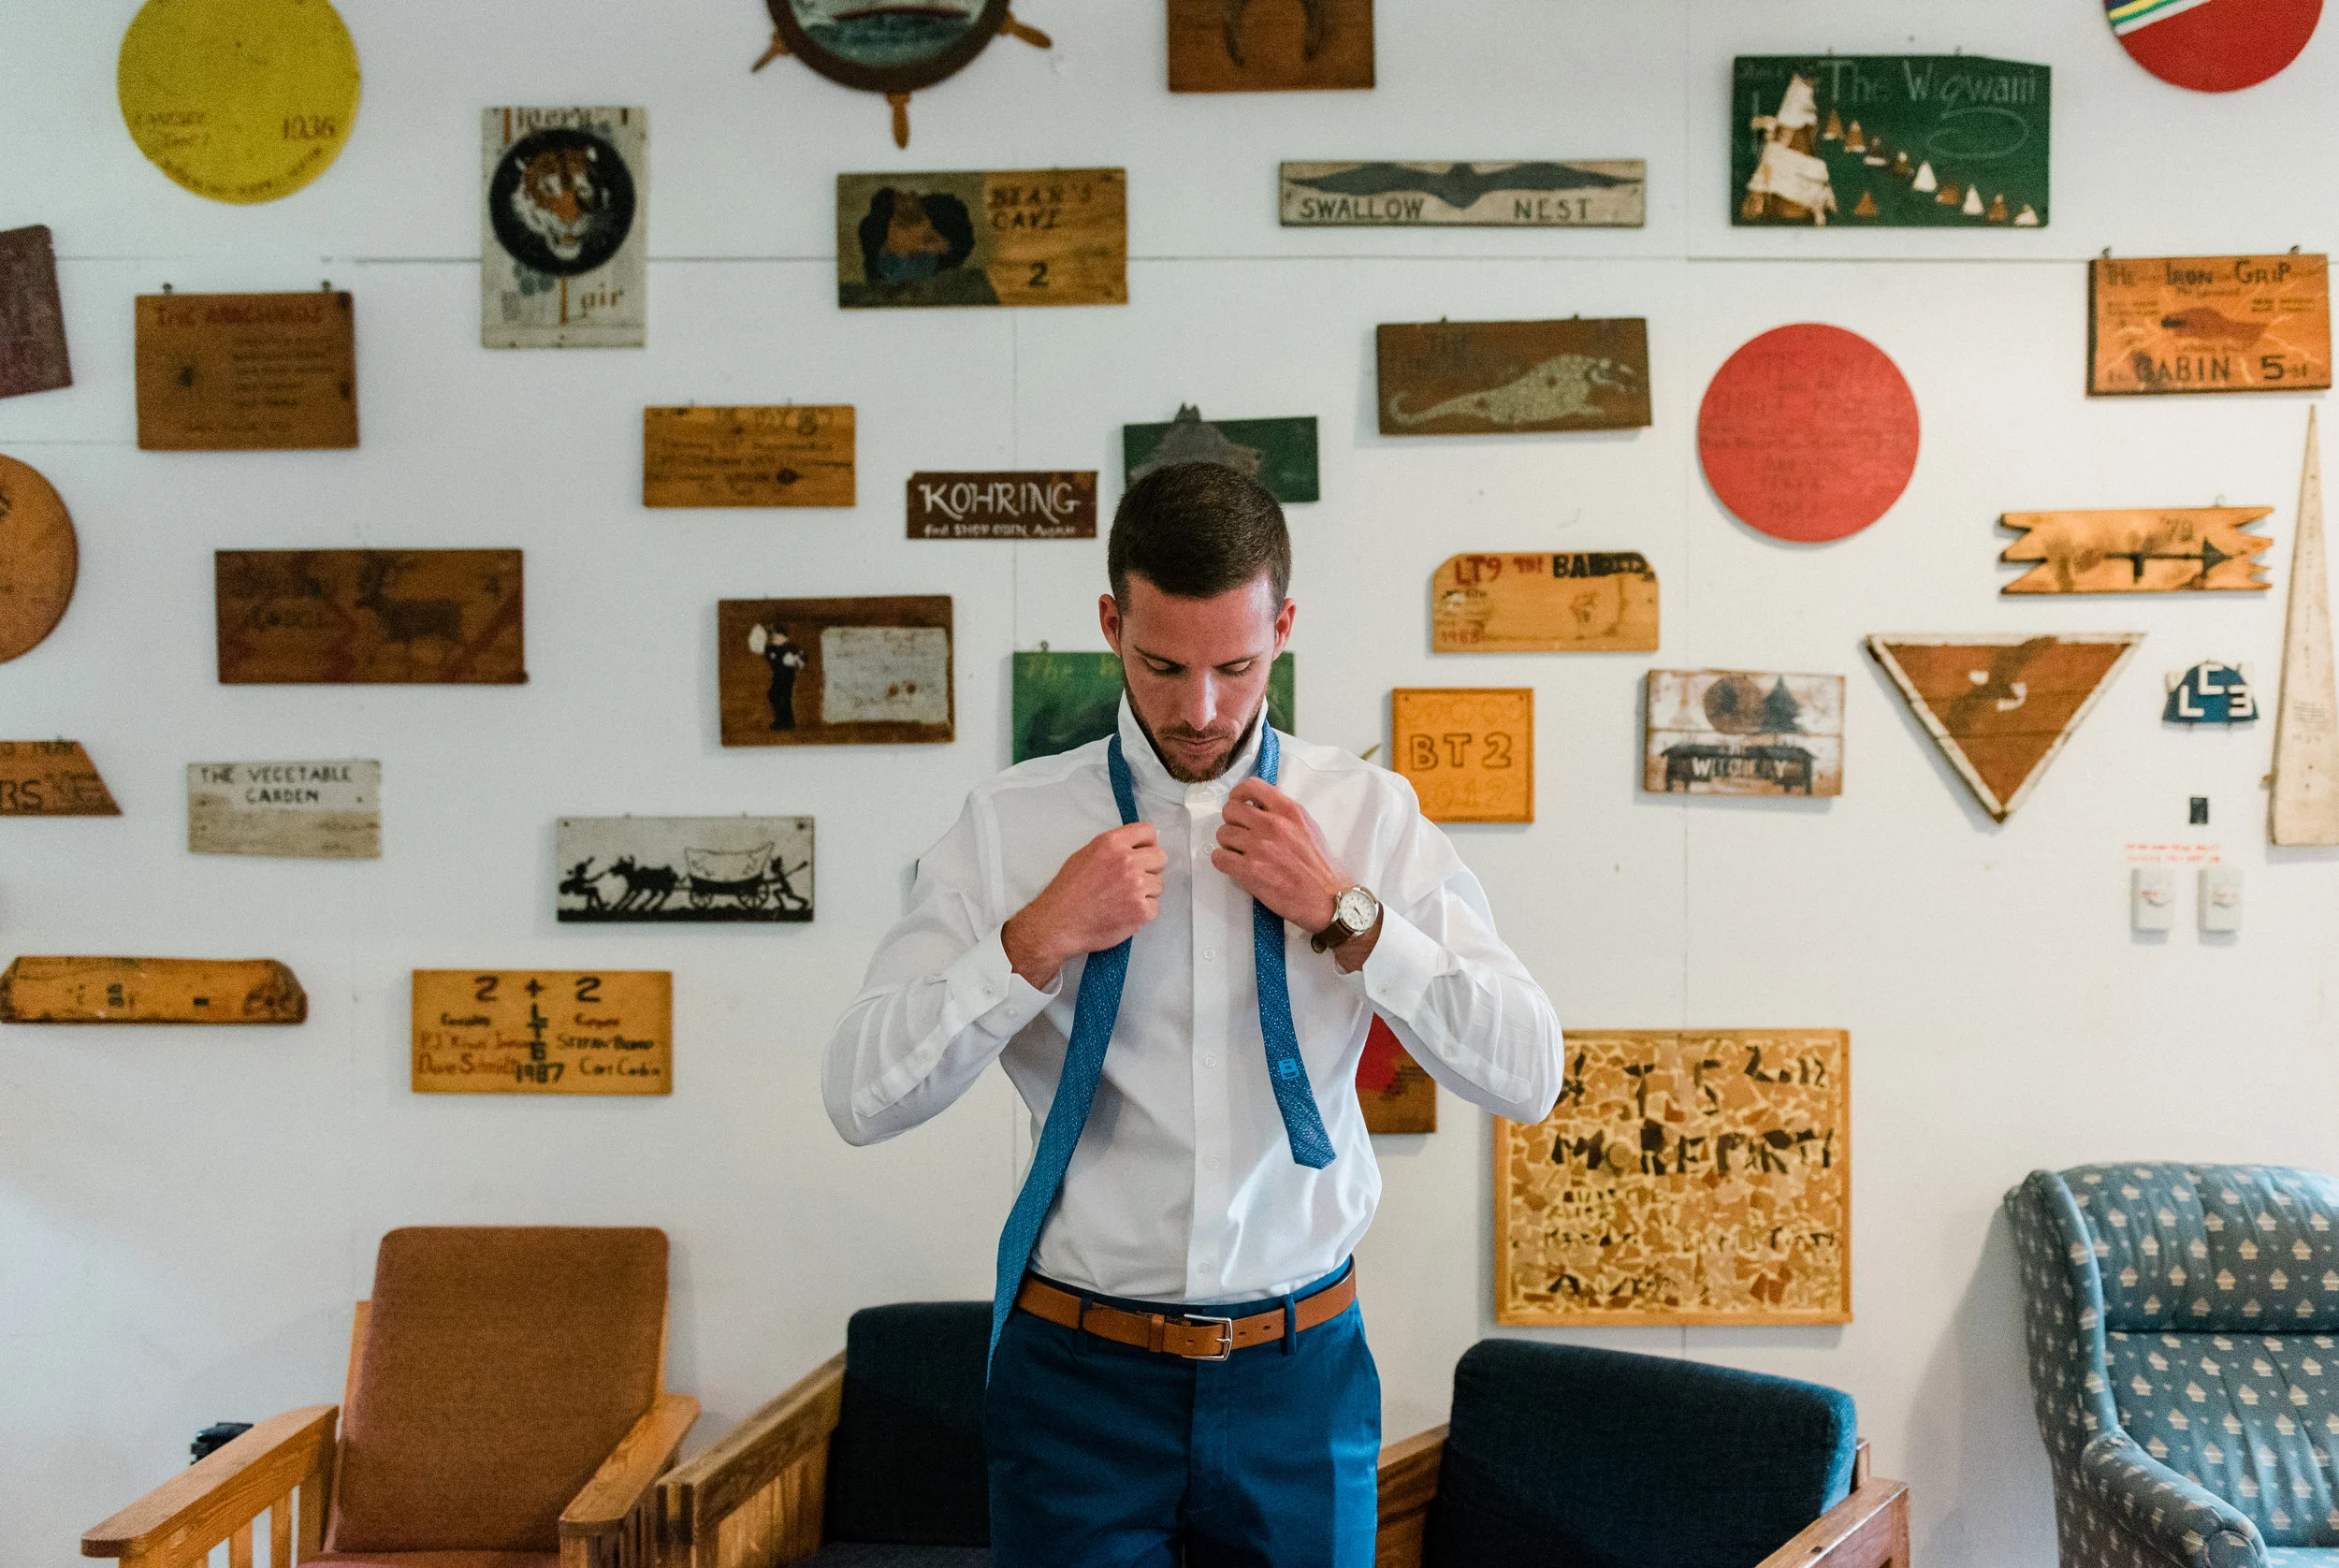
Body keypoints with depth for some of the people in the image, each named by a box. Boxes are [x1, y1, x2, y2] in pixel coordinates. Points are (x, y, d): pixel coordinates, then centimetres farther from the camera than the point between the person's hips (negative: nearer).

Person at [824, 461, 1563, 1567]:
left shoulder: (1370, 816, -2)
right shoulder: (1009, 824, -5)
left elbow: (1529, 1079, -7)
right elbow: (859, 1095, -9)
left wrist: (1344, 912, -16)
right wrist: (1040, 938, -20)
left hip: (1302, 1366, 2)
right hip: (1079, 1372, -1)